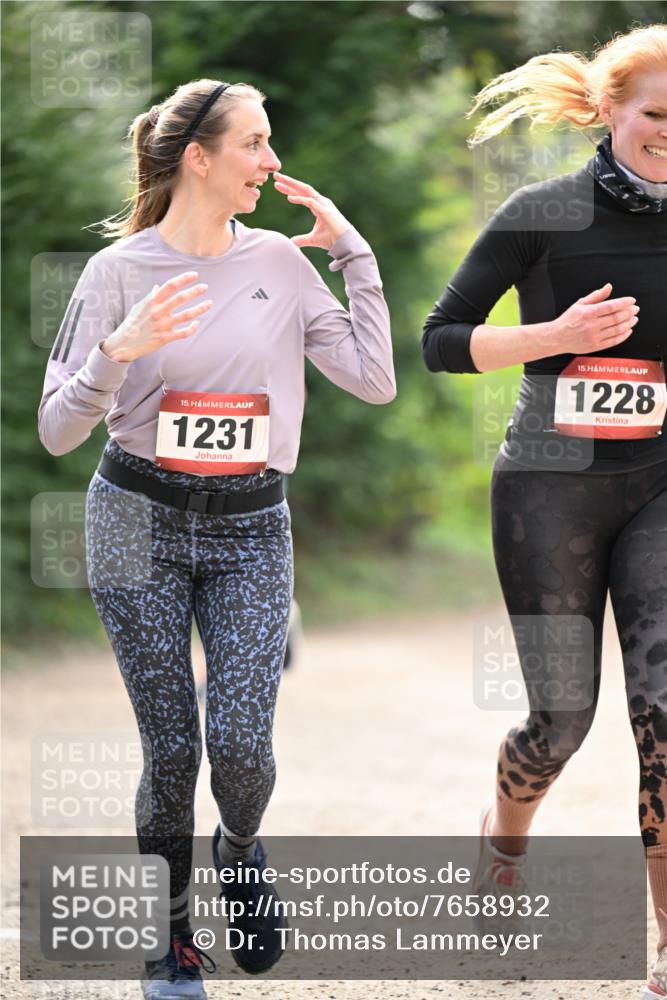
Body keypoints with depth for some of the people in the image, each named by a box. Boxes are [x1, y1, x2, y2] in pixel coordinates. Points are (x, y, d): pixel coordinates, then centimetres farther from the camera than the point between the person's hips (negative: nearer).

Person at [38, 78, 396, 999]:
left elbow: (375, 380, 1)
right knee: (171, 749, 0)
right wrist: (119, 350, -23)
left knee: (240, 742, -12)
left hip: (251, 526, 2)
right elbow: (57, 432, -5)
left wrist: (352, 251, -1)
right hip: (140, 524, -2)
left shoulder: (281, 263, 4)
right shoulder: (119, 270, -4)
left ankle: (242, 855, 22)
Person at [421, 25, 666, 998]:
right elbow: (440, 341, -6)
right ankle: (505, 837, 40)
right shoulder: (543, 214, -6)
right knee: (564, 715, 3)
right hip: (551, 488, -2)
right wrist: (557, 336, -18)